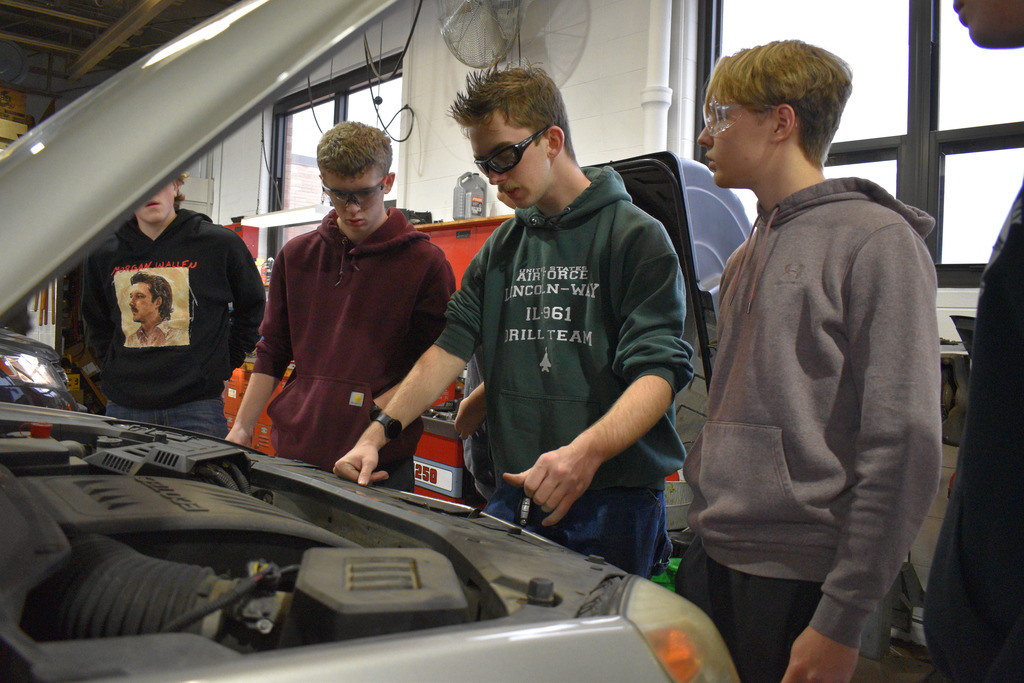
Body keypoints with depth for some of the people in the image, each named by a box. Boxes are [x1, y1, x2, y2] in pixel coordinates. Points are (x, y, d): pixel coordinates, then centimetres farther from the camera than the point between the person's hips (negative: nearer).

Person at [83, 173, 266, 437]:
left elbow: (251, 309, 9)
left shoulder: (220, 244, -2)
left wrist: (222, 370, 5)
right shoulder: (104, 255, 8)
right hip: (123, 408, 3)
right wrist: (114, 371, 12)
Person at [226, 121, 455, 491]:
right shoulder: (296, 255, 11)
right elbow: (272, 352, 15)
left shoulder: (426, 262, -4)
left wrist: (373, 417, -15)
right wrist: (241, 428, 8)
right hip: (293, 450, 4)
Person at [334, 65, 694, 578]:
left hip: (613, 501, -5)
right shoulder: (501, 249, 15)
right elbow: (451, 347, 9)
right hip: (515, 497, 5)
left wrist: (587, 451, -32)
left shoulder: (636, 236, -6)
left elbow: (659, 369, -15)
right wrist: (378, 432, -3)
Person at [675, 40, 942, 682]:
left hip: (798, 579, -7)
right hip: (713, 559, 7)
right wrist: (704, 532, 16)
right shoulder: (748, 254, 13)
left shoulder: (877, 243, -12)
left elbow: (905, 448, -17)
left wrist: (842, 620, -17)